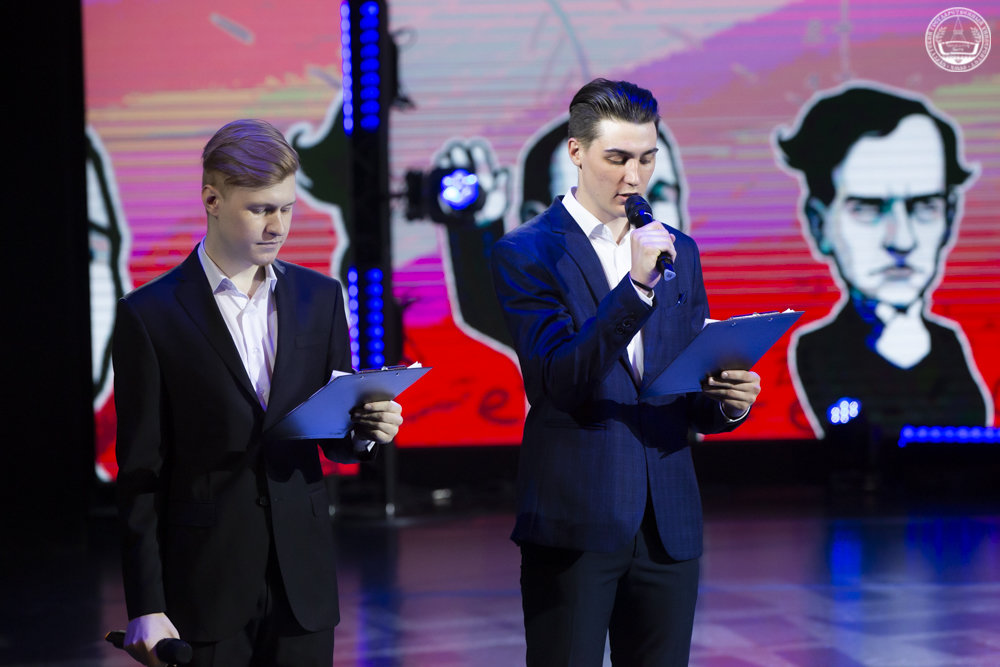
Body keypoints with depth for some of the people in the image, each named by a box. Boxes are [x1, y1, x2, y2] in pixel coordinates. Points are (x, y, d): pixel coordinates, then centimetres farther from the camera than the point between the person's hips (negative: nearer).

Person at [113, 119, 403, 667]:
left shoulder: (320, 297, 9)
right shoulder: (149, 315, -3)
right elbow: (141, 473, -4)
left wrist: (365, 429, -10)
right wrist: (146, 608, -8)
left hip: (302, 579, 3)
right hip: (204, 591, -3)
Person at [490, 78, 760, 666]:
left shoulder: (678, 251, 13)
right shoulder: (528, 253, -4)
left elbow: (690, 393, 16)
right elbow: (559, 380, -16)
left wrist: (728, 401, -8)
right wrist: (635, 286, -24)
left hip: (668, 524, 5)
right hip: (575, 523, -5)